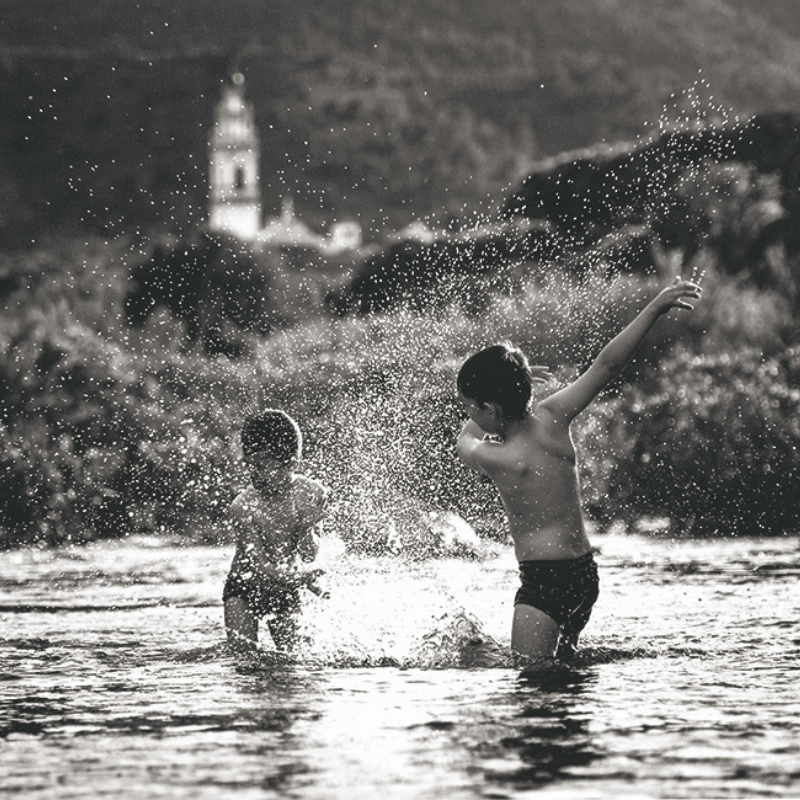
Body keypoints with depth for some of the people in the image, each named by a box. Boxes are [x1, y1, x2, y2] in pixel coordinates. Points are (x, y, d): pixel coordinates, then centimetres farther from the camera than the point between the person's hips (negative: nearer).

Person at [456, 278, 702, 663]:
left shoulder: (495, 459, -16)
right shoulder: (551, 419, -4)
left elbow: (465, 439, 8)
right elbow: (608, 364, -3)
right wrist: (655, 307, -2)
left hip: (544, 580, -8)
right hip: (584, 571, 8)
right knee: (562, 666, 20)